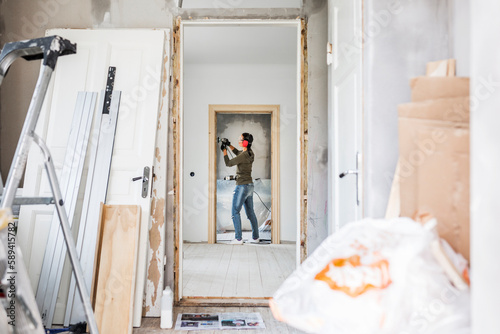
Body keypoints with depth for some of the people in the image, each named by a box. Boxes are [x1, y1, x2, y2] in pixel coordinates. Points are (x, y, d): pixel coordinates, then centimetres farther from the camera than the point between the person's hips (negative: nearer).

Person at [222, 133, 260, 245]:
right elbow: (237, 153, 27)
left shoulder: (243, 156, -19)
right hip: (250, 185, 9)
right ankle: (255, 237, 19)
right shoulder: (250, 153, 7)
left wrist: (224, 150, 1)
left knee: (235, 212, -1)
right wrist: (229, 145, 18)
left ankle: (238, 239, -2)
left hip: (242, 186, -9)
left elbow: (228, 163, -10)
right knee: (250, 212, 14)